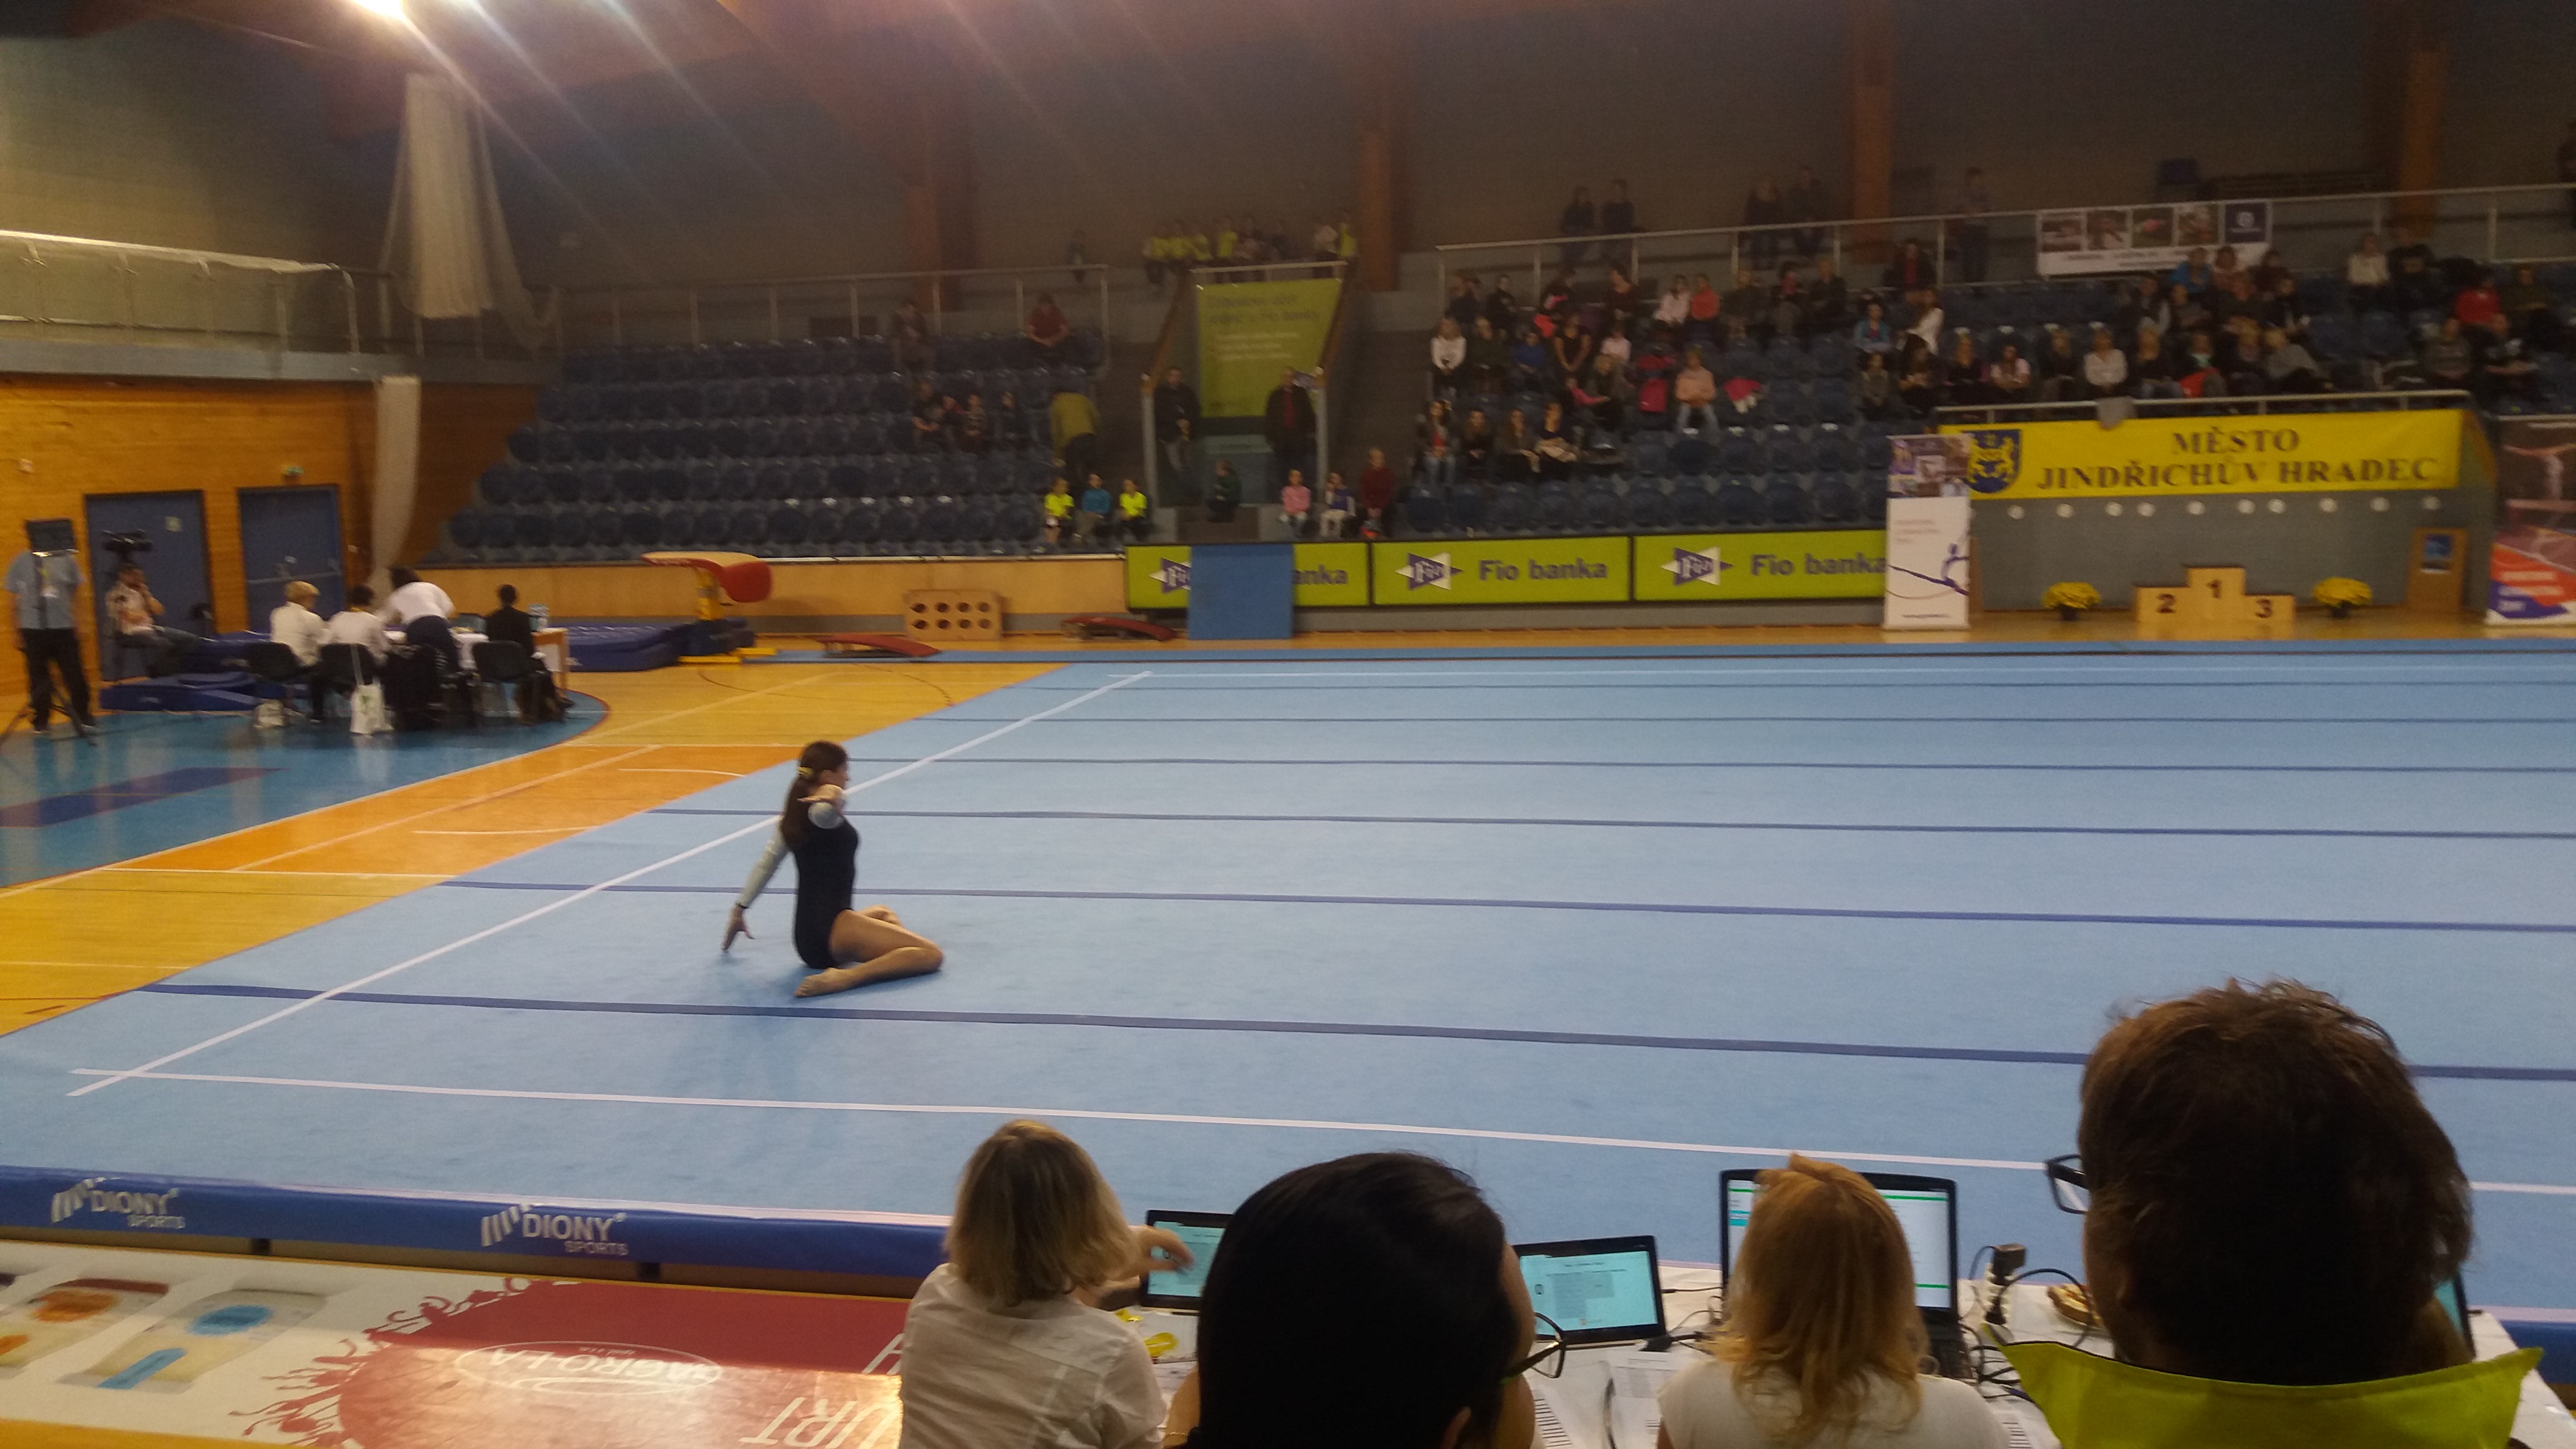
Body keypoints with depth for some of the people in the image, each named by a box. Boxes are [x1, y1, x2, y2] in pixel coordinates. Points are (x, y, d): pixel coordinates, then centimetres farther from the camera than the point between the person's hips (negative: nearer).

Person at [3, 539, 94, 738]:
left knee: (75, 676, 1)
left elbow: (75, 593, 11)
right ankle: (41, 722, 16)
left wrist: (78, 620, 7)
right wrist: (17, 629, 2)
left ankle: (82, 718, 11)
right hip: (33, 628, -1)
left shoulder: (66, 559, 1)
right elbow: (13, 598, 5)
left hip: (64, 626, 1)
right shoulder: (21, 562, -1)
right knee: (39, 677, 6)